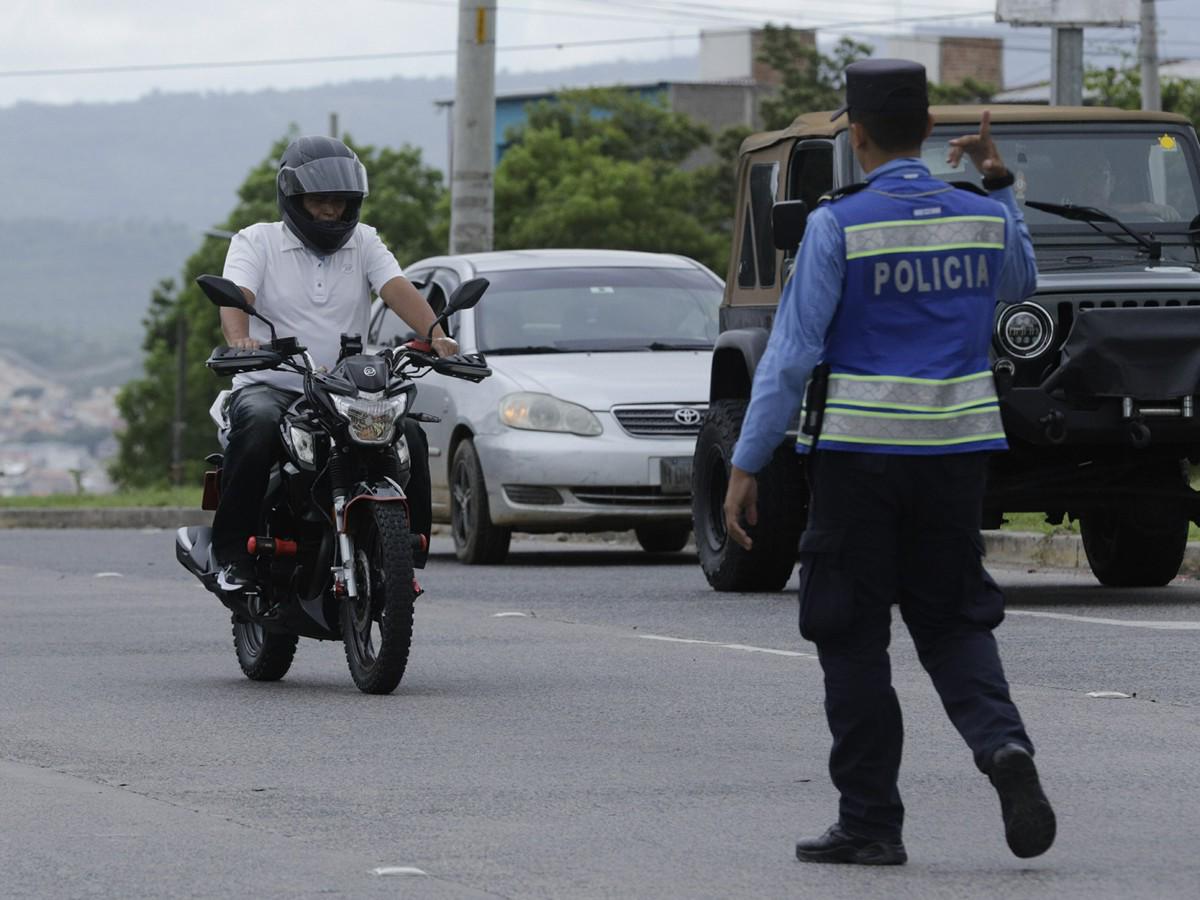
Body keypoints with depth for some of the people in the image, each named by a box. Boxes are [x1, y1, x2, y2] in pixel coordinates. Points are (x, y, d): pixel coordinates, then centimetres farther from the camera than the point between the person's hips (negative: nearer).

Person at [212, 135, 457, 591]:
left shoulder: (364, 243, 12)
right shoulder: (256, 242, 4)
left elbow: (398, 290, -5)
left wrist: (435, 335, -26)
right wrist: (239, 339, -38)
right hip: (270, 386, -3)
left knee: (408, 433, -23)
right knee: (259, 427, -36)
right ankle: (233, 554, -27)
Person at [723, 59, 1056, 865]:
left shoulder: (839, 225, -10)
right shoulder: (983, 218, 3)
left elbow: (793, 353, -11)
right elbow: (1021, 282, 27)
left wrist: (747, 465, -8)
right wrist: (998, 183, 27)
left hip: (860, 454, -4)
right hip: (959, 449, 4)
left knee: (853, 638, 6)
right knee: (951, 619, 14)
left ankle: (871, 822, 7)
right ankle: (1003, 745, -14)